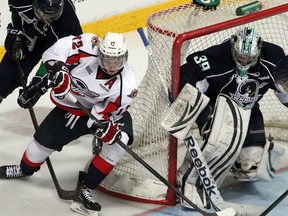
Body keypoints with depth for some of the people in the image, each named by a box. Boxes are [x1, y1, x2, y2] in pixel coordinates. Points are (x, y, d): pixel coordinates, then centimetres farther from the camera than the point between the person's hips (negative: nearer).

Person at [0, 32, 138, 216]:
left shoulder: (126, 85, -30)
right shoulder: (89, 46, -30)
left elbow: (100, 115, -26)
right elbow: (57, 50, -21)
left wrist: (108, 129, -46)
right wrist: (58, 69, -37)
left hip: (106, 111, -1)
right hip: (71, 105, 2)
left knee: (120, 140, -27)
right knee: (45, 139, 7)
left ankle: (85, 191, -17)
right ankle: (25, 169, 44)